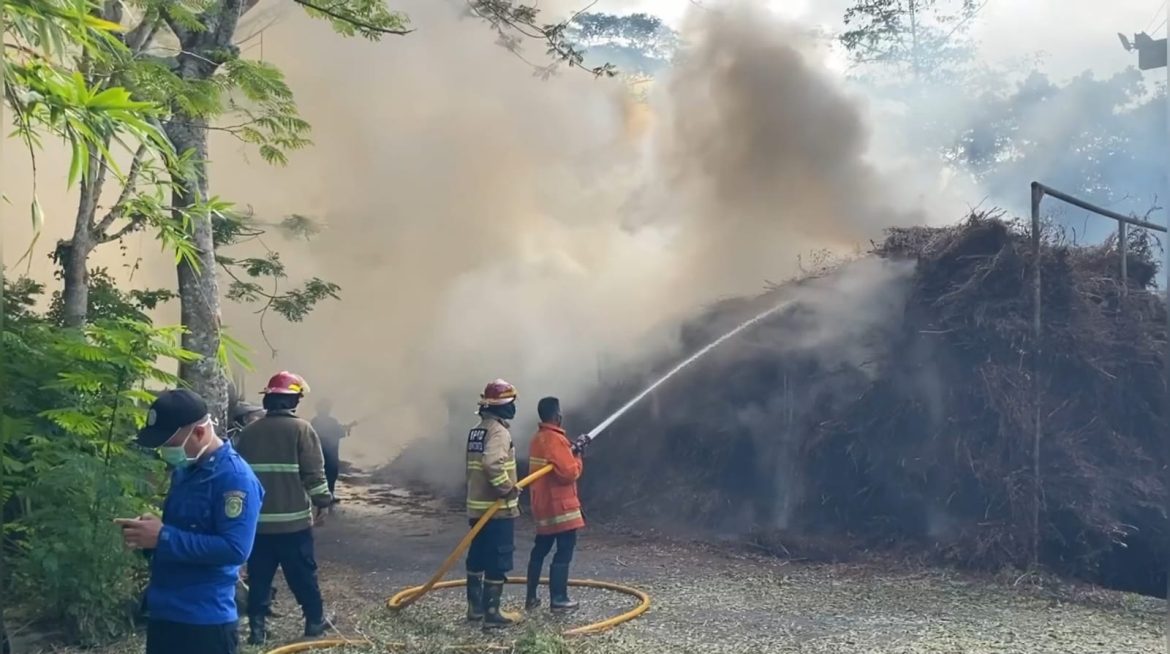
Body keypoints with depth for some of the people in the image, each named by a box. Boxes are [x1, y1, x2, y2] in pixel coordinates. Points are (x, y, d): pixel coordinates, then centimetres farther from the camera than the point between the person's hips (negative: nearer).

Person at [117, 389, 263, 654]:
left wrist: (164, 537, -24)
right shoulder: (185, 470, 10)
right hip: (165, 613, 9)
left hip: (206, 621, -9)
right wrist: (147, 534, 0)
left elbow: (235, 548, -27)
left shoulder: (234, 477, -19)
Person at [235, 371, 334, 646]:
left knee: (259, 576, 9)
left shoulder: (248, 432, 6)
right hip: (293, 519, -3)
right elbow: (314, 473, -11)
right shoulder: (301, 429, -9)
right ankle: (315, 620, 19)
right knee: (303, 574, 9)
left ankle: (257, 626, 9)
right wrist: (322, 500, 3)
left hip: (256, 520, 3)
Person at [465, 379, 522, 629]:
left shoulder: (476, 431, 14)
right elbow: (493, 464, -33)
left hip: (477, 507, 10)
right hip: (497, 509, -10)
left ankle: (475, 607, 26)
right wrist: (507, 489, -22)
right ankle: (492, 613, -2)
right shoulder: (498, 431, -17)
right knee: (498, 561, -4)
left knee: (478, 557, 16)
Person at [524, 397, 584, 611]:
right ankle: (558, 598, -2)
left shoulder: (538, 439, 12)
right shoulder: (555, 440, -18)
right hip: (560, 506, -9)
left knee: (540, 549, 14)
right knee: (564, 551, -3)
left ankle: (531, 597, 18)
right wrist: (577, 458, -4)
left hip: (543, 505, 10)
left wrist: (571, 452, 9)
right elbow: (570, 472, -22)